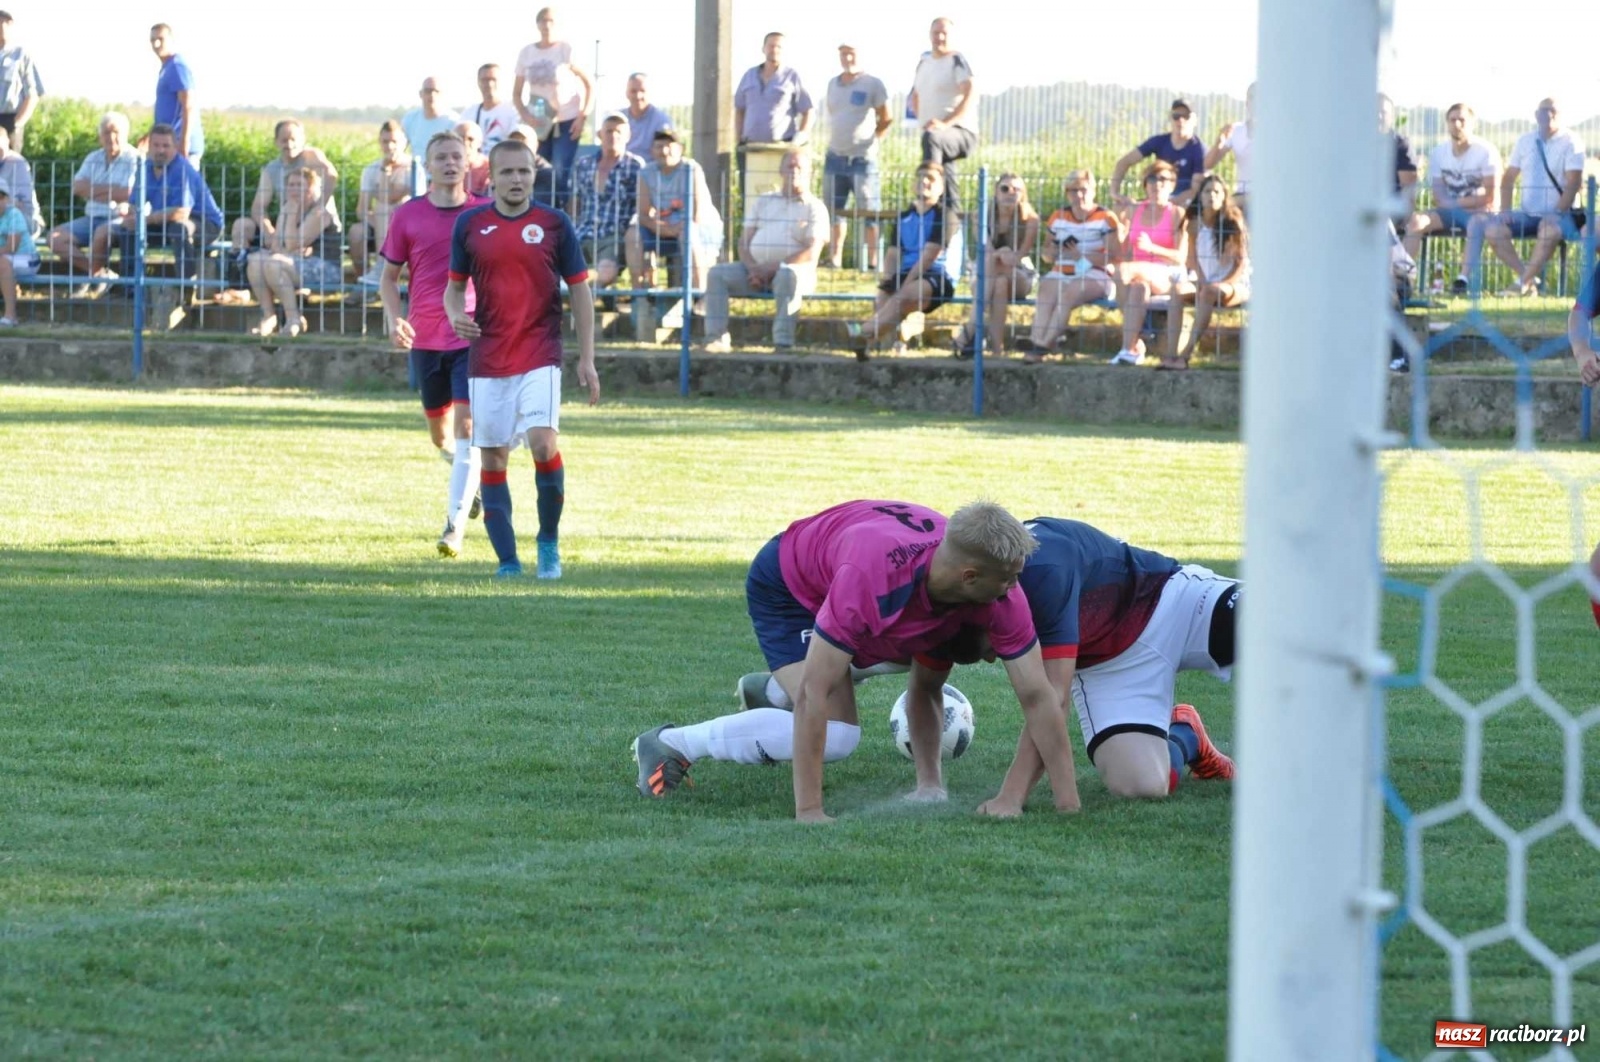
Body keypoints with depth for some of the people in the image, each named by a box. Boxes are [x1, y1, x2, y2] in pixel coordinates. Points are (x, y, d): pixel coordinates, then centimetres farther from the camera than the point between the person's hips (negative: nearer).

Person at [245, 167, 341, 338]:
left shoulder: (320, 211, -10)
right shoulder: (287, 208, 16)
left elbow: (292, 245, -16)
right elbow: (276, 244, 5)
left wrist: (292, 212, -13)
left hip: (327, 269, -8)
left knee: (274, 264, -30)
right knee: (255, 260, -11)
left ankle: (294, 318, -25)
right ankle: (268, 316, -14)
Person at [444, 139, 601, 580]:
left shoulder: (554, 223, 0)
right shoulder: (470, 224, 4)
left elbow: (580, 290, 6)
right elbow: (455, 285, 14)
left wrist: (587, 360, 2)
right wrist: (455, 315, -10)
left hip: (540, 357, -2)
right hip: (487, 359, 2)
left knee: (543, 442, -19)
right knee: (492, 458, 2)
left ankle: (549, 540, 1)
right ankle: (507, 560, 10)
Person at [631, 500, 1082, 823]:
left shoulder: (1000, 592, -30)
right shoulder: (872, 578, -46)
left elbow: (1038, 696, -24)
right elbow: (814, 693, -42)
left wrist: (1070, 806, -28)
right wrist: (808, 812, -43)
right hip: (786, 585, -7)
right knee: (837, 735, -21)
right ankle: (671, 744, -7)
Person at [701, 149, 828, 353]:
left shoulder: (814, 208, 5)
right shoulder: (763, 202, 20)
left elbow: (812, 253, -8)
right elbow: (744, 241, 14)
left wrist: (772, 267, -16)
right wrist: (752, 267, -8)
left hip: (794, 269, -5)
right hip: (756, 269, 5)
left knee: (788, 275, -40)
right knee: (717, 273, -18)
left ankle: (783, 342, -44)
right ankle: (716, 337, -26)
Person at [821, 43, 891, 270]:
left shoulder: (872, 85, -3)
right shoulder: (832, 85, 13)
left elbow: (886, 119, 1)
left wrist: (872, 140, -2)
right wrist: (835, 141, 12)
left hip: (863, 158, -5)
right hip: (836, 156, 5)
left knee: (868, 211, -3)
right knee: (834, 211, 6)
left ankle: (873, 263, 0)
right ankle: (834, 260, 11)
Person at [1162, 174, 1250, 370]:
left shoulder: (1232, 223, -7)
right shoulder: (1195, 223, 4)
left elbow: (1242, 263, -9)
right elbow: (1193, 258, 5)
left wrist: (1221, 284, -19)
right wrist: (1202, 281, -12)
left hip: (1235, 285, -4)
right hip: (1205, 282, 4)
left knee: (1210, 292, -36)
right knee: (1178, 289, -26)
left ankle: (1186, 353, -40)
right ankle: (1171, 355, -38)